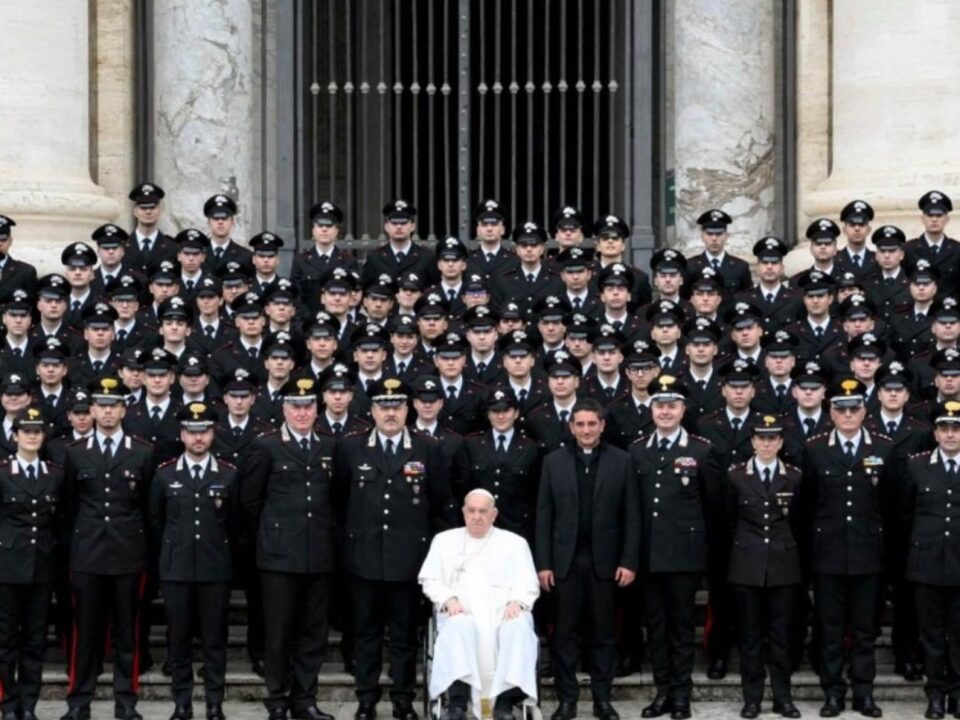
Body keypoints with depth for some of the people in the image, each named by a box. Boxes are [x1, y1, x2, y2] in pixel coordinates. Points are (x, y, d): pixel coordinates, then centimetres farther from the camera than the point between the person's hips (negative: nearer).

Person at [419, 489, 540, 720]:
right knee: (460, 626, -38)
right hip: (461, 613, 0)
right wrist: (448, 600, -7)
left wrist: (516, 602, -10)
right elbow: (430, 580, 14)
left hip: (505, 612, 0)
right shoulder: (445, 540, 22)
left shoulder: (514, 542, 22)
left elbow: (528, 584, 12)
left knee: (518, 628, -36)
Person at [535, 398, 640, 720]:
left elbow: (631, 515, 2)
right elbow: (544, 515, 4)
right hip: (565, 560, 0)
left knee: (604, 632, 5)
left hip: (604, 560, 0)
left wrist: (629, 561, -5)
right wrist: (543, 563, -2)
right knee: (565, 633, 3)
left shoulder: (621, 461, 3)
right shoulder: (553, 462, 5)